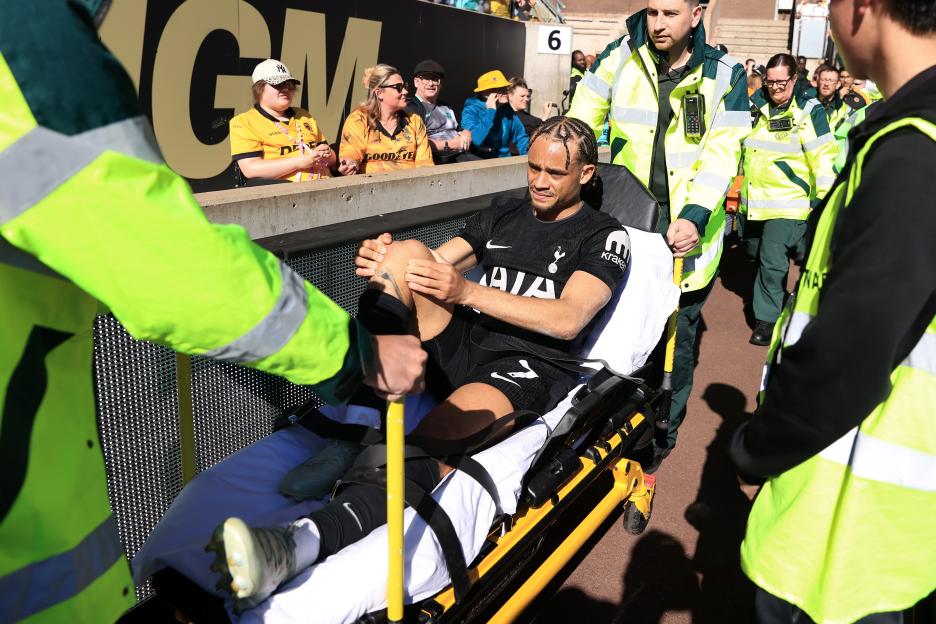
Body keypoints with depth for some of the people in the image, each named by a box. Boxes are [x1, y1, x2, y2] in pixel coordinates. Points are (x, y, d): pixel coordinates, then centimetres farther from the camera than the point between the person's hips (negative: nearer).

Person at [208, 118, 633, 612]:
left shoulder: (606, 237, 5)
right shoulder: (500, 216, 22)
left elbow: (568, 320, -12)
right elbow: (435, 264, 15)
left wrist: (466, 291, -23)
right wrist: (383, 264, -10)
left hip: (529, 368, -5)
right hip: (462, 349, 5)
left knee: (431, 446, -36)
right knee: (409, 252, -19)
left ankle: (298, 546, -55)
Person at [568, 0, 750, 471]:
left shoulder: (725, 74, -2)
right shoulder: (621, 56, 1)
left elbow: (721, 153, -10)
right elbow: (580, 124, 6)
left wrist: (695, 216, -22)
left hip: (686, 222, -1)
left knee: (677, 329, 6)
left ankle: (664, 428, 24)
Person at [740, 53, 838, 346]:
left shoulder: (809, 111, -6)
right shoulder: (756, 106, 11)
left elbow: (823, 158, -8)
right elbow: (738, 146, 23)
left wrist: (823, 198, -13)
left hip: (788, 203, -6)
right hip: (753, 201, 6)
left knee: (772, 259, -10)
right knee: (757, 254, 10)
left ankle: (767, 318, 4)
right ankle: (776, 297, 28)